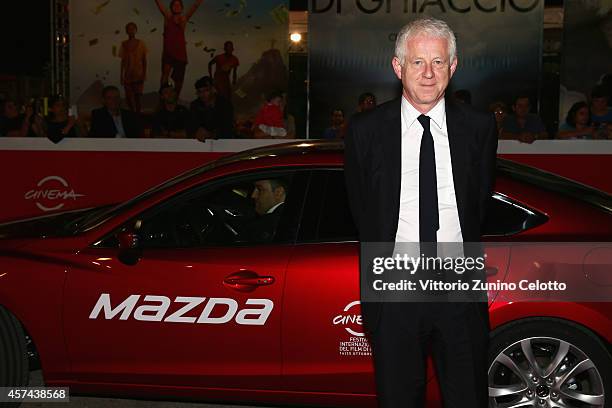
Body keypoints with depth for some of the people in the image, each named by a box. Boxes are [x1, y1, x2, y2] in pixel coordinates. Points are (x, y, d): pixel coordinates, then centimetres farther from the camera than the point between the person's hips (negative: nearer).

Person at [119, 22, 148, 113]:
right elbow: (123, 61, 7)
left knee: (138, 95, -3)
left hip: (138, 75, -2)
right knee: (129, 96, 4)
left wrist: (144, 74, -4)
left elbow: (144, 60, 2)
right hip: (128, 75, 2)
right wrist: (121, 76, 5)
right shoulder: (124, 45, 2)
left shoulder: (141, 43, -2)